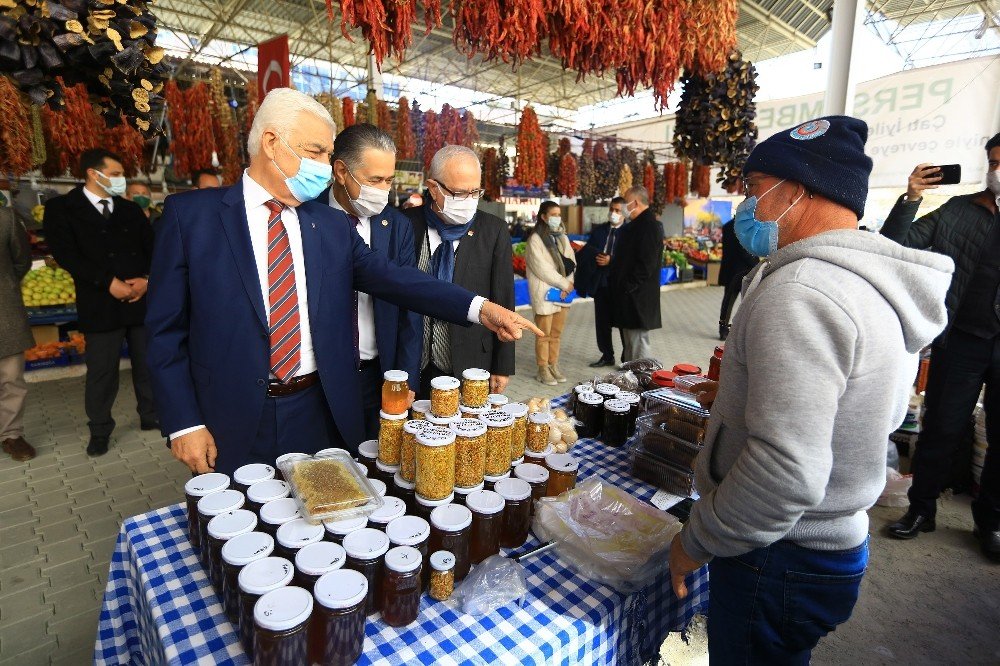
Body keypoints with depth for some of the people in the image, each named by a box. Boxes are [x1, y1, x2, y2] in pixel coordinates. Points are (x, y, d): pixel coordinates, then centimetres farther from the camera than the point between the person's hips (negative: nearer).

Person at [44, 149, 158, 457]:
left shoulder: (131, 209, 14)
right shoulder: (61, 208, 2)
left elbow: (152, 248, 9)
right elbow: (66, 254, -8)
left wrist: (147, 279, -9)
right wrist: (108, 282, -17)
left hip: (143, 299, 3)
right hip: (101, 303, -3)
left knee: (148, 365, 10)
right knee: (101, 371, 4)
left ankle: (151, 416, 26)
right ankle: (100, 431, 19)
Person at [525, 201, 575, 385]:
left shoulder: (563, 237, 13)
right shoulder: (535, 240, -7)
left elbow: (571, 262, 8)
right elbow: (542, 269, -13)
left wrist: (569, 284, -8)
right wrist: (564, 284, -11)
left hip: (563, 293, 6)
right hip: (545, 294, -6)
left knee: (557, 333, 10)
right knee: (544, 334, -1)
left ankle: (554, 366, 20)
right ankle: (543, 370, 8)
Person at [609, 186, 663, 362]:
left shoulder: (649, 225, -16)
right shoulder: (638, 224, 16)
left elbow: (646, 263, -22)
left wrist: (629, 286, -20)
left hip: (638, 296, -11)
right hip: (629, 295, 11)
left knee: (638, 339, -5)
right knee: (630, 338, 17)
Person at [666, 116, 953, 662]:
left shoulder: (799, 293, -27)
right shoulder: (881, 286, 5)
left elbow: (786, 472, -33)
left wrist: (696, 542, -18)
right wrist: (743, 394, 13)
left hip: (779, 564, -9)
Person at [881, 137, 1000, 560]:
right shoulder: (958, 212, 1)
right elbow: (894, 246, -7)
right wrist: (910, 200, -17)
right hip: (962, 340, -1)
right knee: (942, 429, 6)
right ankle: (921, 508, 23)